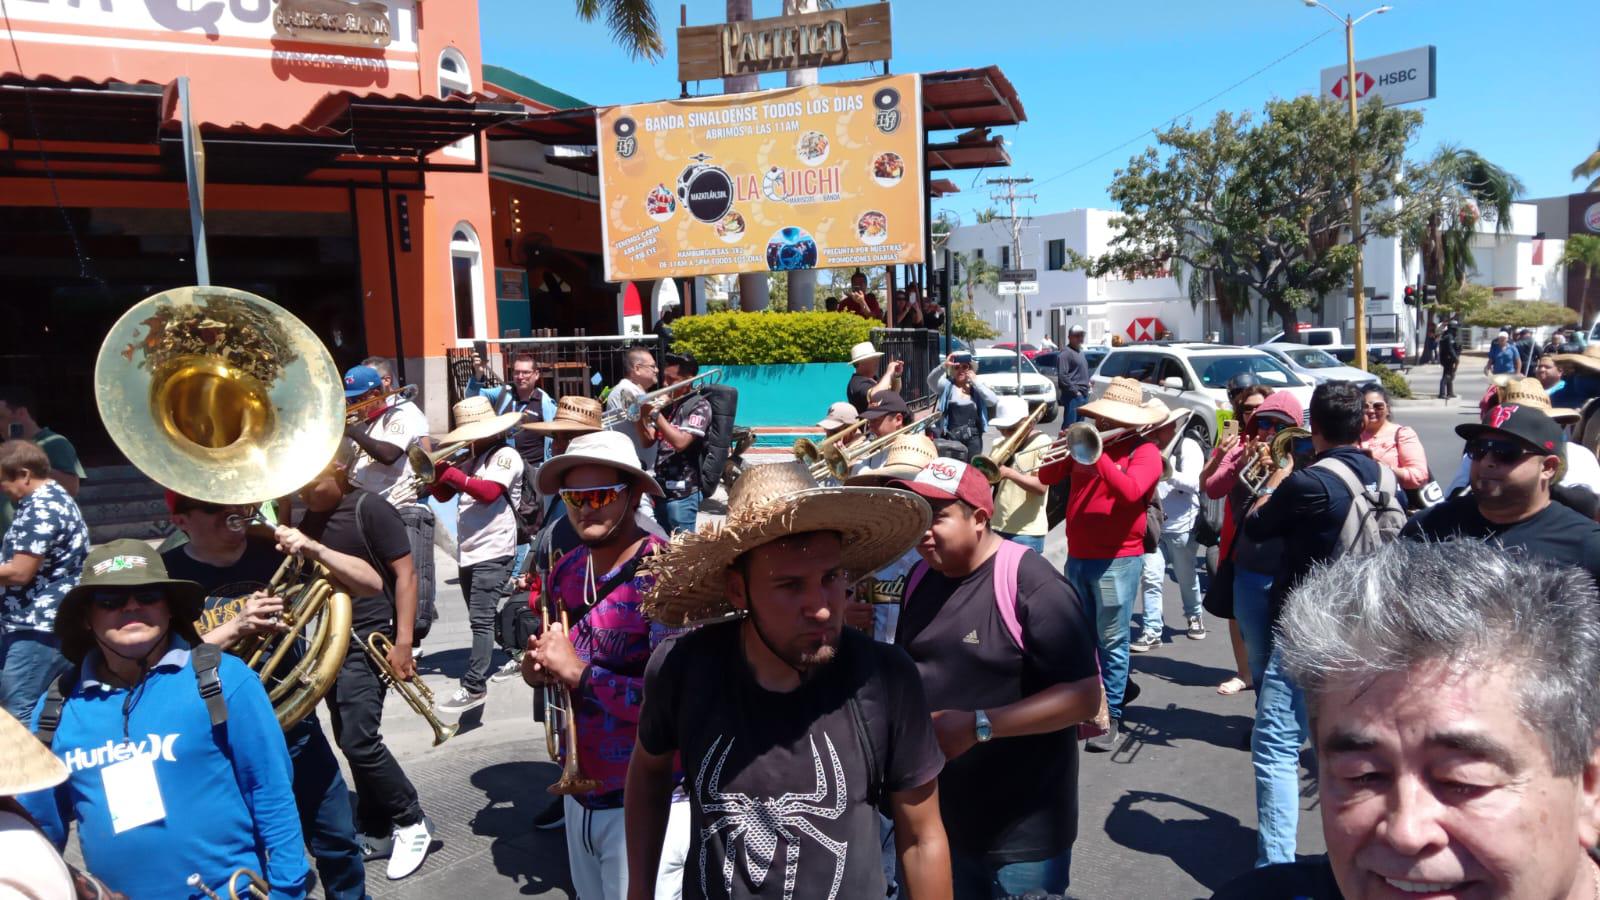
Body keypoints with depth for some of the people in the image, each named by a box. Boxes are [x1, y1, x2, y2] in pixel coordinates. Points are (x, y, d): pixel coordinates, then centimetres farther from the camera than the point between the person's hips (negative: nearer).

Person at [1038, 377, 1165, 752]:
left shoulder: (1144, 450, -5)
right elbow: (1047, 477, 7)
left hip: (1117, 559, -6)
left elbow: (1131, 491, -24)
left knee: (1112, 642, -1)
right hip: (1077, 556, 6)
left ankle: (1111, 717, 7)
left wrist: (1097, 454, -25)